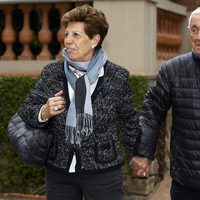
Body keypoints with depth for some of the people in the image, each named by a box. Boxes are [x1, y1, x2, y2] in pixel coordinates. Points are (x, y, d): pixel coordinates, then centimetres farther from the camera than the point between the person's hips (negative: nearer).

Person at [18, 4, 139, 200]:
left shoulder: (117, 76, -6)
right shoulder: (51, 73, 0)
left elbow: (129, 121, 6)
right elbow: (25, 112, 5)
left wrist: (136, 155, 14)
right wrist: (44, 112, -15)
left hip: (103, 170, -2)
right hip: (58, 170, 3)